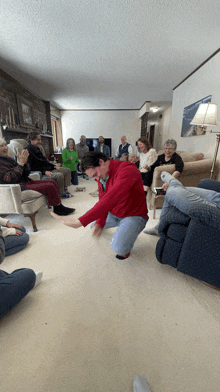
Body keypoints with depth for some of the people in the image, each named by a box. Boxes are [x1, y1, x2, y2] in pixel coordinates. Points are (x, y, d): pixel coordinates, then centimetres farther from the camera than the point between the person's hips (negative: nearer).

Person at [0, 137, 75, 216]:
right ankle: (58, 208, -4)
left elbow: (26, 174, 12)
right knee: (50, 187, -20)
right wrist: (21, 163, -18)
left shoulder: (8, 159, 17)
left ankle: (58, 207, 1)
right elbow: (10, 179, -23)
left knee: (52, 182, 1)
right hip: (18, 188, -10)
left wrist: (25, 162, -7)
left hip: (26, 182, 10)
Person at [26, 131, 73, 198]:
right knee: (59, 175, -34)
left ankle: (65, 190, -1)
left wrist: (54, 166, 11)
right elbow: (31, 168, -18)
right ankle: (61, 194, -13)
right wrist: (44, 172, -25)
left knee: (67, 170, 5)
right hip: (40, 173, -10)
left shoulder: (37, 149, 17)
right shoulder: (29, 150, -12)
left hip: (48, 169, 10)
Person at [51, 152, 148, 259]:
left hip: (134, 215, -7)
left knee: (118, 247, -28)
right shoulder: (101, 177, -2)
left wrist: (80, 221, -46)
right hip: (114, 213, 8)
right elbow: (102, 200, -3)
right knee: (93, 225, 20)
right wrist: (99, 223, -22)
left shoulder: (127, 170, -32)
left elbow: (109, 199, -44)